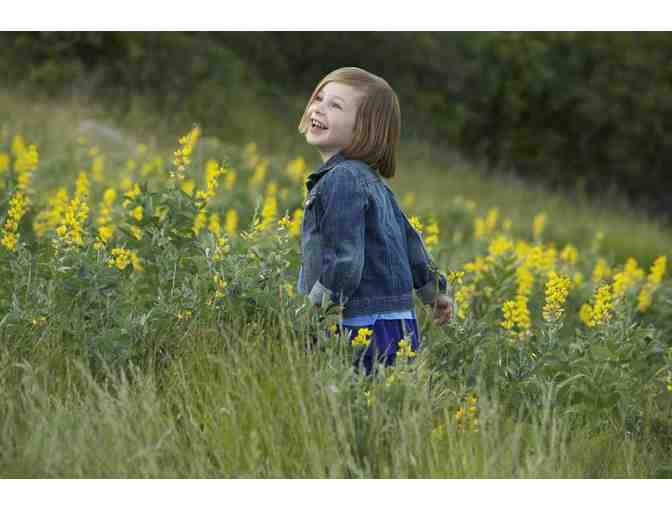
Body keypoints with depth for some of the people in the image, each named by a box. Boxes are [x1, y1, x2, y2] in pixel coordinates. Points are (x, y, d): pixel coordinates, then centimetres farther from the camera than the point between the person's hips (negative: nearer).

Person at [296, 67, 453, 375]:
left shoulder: (341, 180, -14)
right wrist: (435, 290, 38)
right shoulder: (370, 180, 16)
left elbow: (345, 262, -21)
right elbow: (410, 241, 26)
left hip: (365, 330, -10)